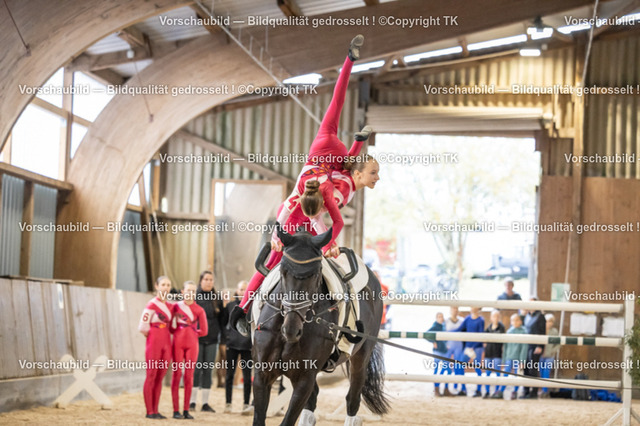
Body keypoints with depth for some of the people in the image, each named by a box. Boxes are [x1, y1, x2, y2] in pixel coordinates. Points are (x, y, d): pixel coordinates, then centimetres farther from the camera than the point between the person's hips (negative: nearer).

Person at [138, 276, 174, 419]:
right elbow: (143, 327, -10)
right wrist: (153, 336, 1)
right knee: (151, 376, -3)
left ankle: (155, 411, 11)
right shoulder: (152, 305, -9)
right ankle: (149, 411, -1)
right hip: (154, 343, -7)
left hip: (166, 343, 7)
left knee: (160, 378, 7)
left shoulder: (170, 306, 13)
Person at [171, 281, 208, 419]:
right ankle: (176, 410, 0)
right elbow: (171, 326, 8)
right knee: (177, 374, -2)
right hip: (178, 343, -1)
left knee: (189, 376, 2)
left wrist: (191, 334, 5)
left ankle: (186, 410, 8)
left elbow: (204, 331, 7)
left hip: (192, 344, 1)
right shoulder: (176, 306, 3)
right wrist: (178, 332, -2)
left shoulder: (199, 310, 4)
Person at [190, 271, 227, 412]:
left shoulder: (217, 298, 8)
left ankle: (205, 403, 10)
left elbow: (222, 319, 8)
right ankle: (192, 401, 6)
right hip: (197, 337, -3)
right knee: (196, 369, -2)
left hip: (212, 338, 3)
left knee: (208, 370, 5)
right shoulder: (194, 296, -1)